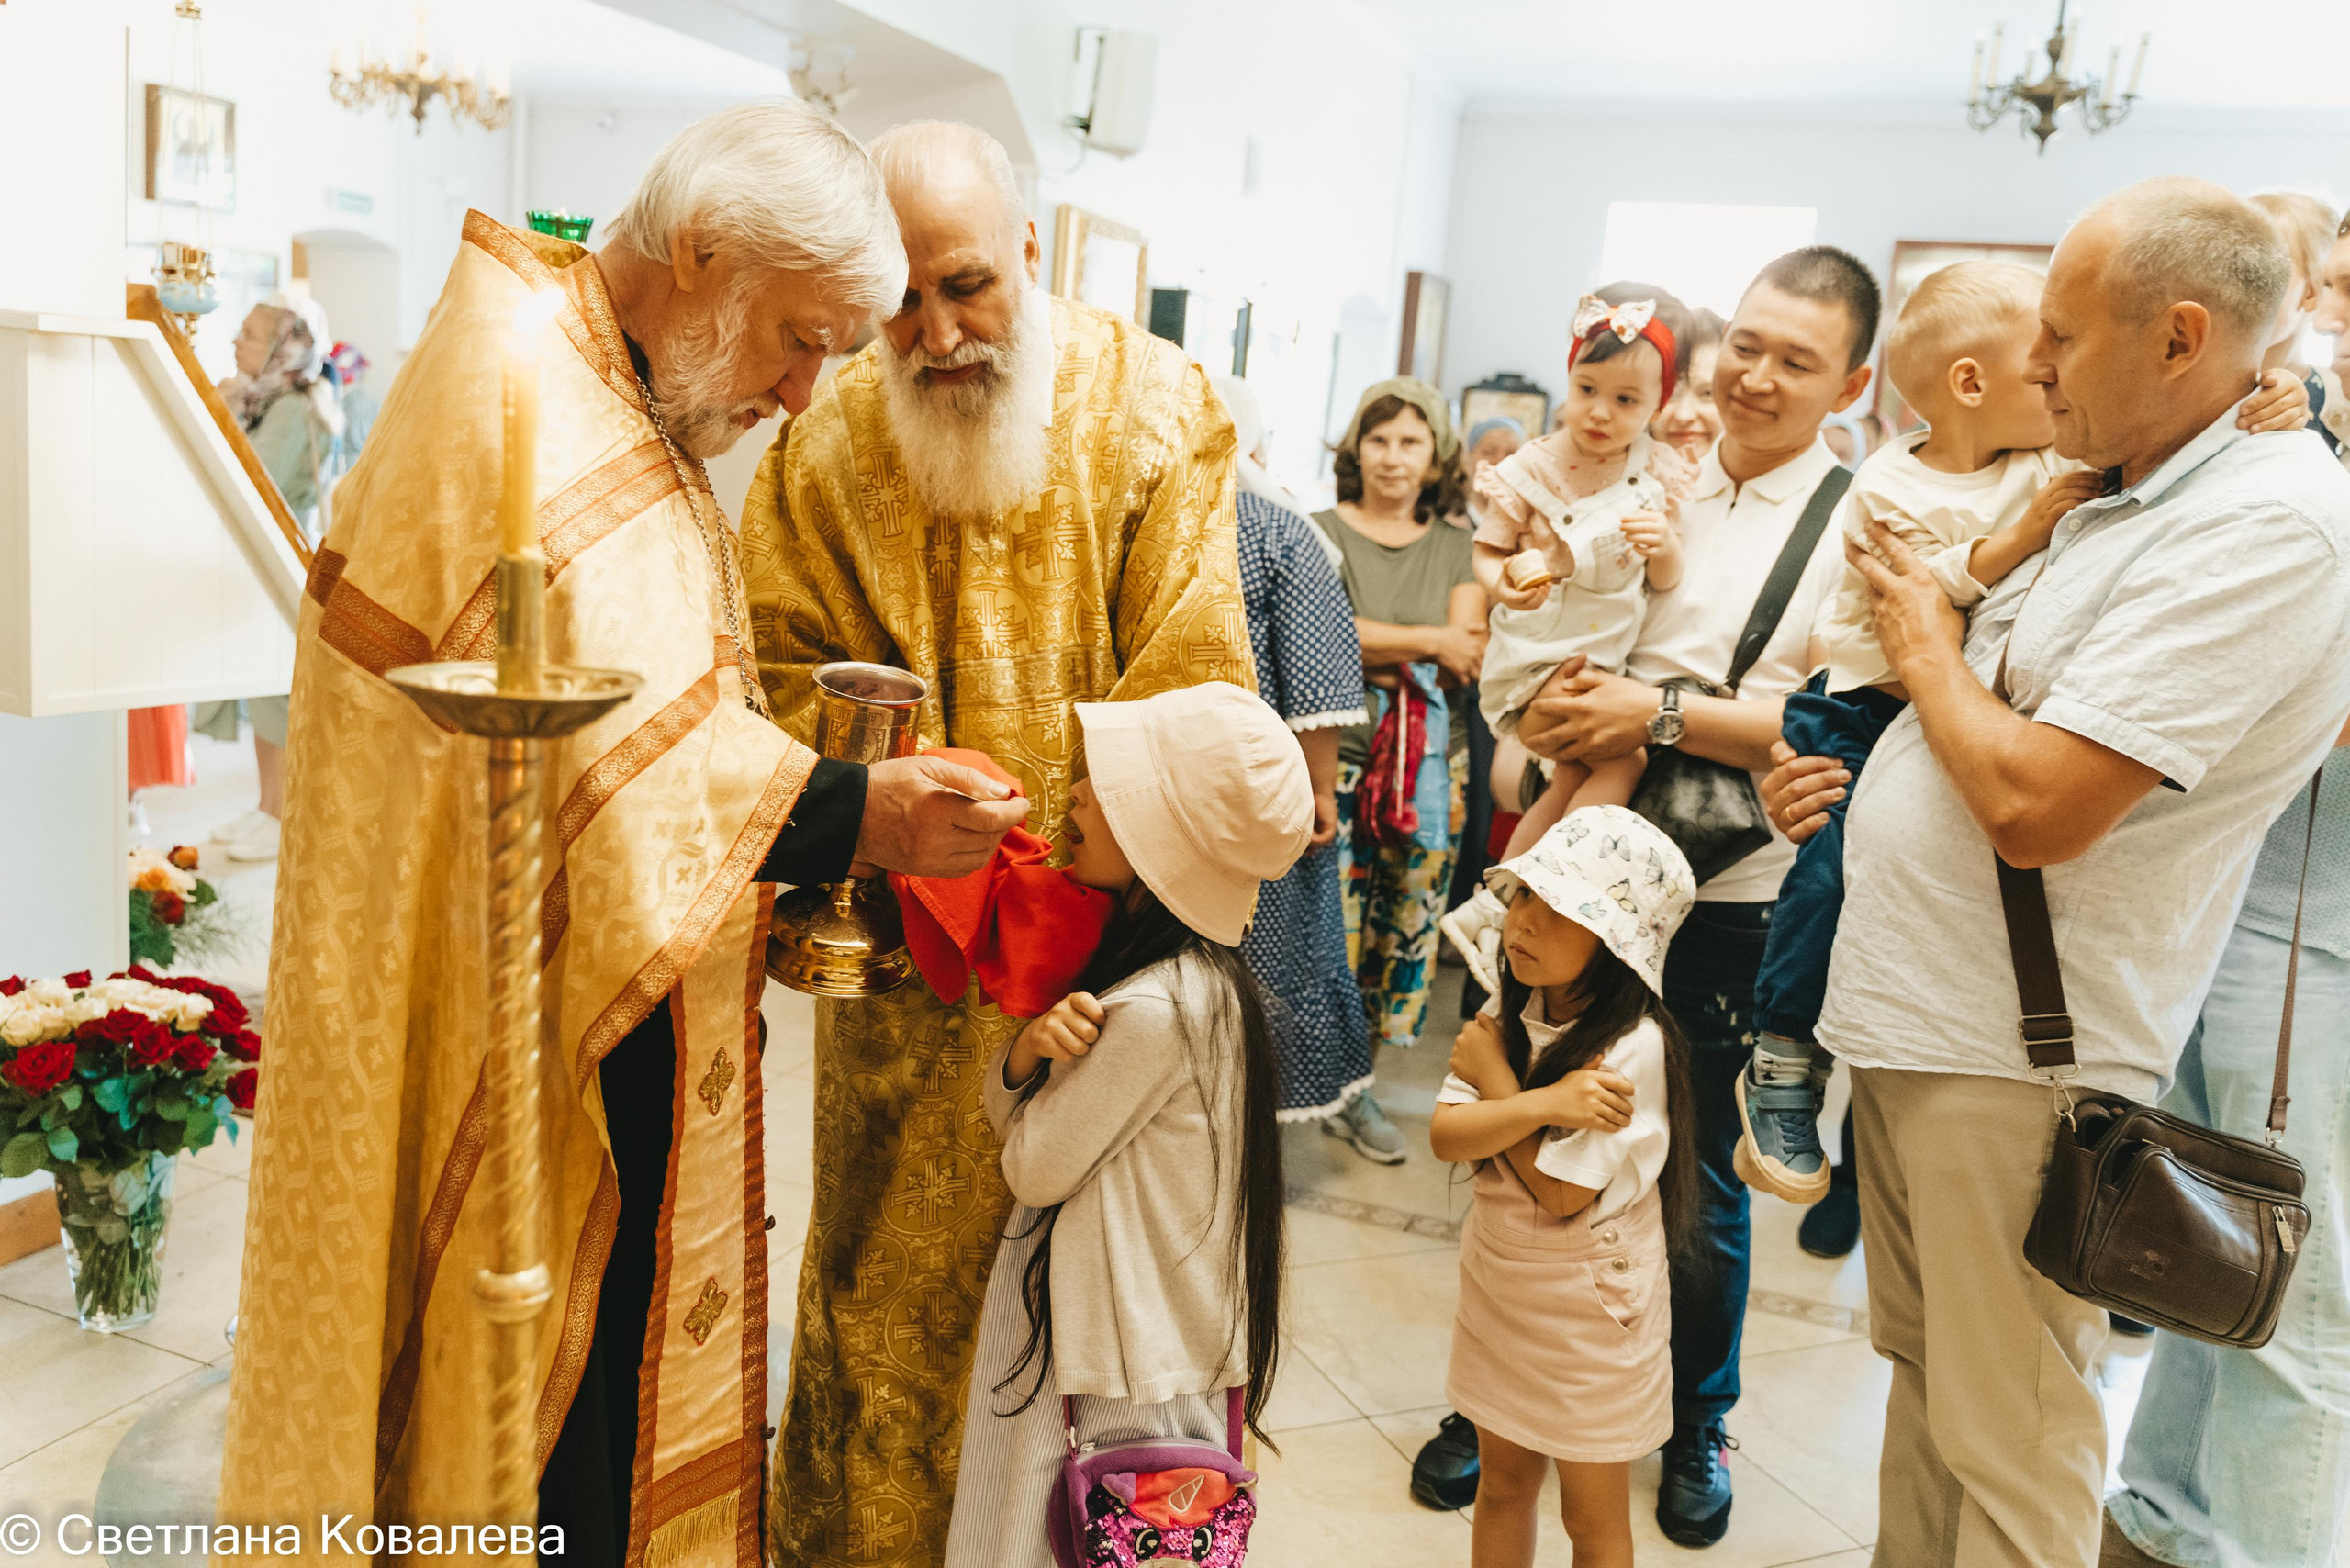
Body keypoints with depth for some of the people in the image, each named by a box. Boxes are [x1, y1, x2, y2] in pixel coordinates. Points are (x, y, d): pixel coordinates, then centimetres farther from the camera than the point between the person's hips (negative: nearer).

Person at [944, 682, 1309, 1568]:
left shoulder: (1155, 1010, -29)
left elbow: (1034, 1166, -17)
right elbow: (1007, 1119, 4)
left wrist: (1060, 1047, -3)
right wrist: (1029, 1047, -17)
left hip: (1129, 1367, -9)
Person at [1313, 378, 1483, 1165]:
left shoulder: (1456, 545, 12)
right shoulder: (1322, 530, 4)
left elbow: (1471, 653, 0)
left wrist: (1377, 646, -14)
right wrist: (1429, 641, -9)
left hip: (1429, 765, 3)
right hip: (1336, 755, -3)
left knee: (1406, 916, 7)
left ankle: (1357, 1083, 22)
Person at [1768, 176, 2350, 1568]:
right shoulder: (2132, 502, 13)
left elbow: (2036, 802, -28)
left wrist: (1924, 642, -10)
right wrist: (1855, 774, 8)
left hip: (2014, 1060, -10)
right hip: (1913, 1015, 10)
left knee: (2008, 1441, 5)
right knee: (1923, 1371, 23)